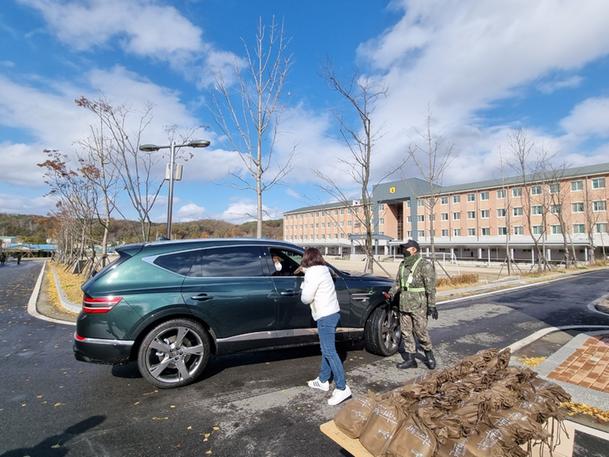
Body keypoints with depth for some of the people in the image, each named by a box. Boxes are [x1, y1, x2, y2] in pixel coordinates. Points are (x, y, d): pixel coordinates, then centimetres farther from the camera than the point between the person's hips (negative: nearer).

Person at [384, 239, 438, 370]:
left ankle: (429, 354, 26)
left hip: (418, 305, -7)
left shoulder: (425, 265, -10)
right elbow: (398, 282, 17)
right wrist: (391, 293, 1)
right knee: (406, 332, 10)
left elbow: (431, 287, -12)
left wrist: (432, 305, -15)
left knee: (421, 331, 2)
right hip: (404, 304, 7)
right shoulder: (403, 265, 11)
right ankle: (410, 359, 21)